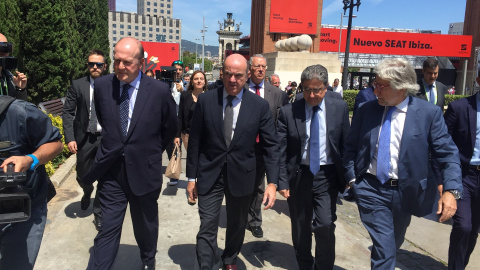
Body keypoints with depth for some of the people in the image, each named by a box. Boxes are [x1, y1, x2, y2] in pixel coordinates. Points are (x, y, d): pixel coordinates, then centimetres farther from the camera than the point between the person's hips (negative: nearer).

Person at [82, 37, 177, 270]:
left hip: (144, 170, -1)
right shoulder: (101, 85, -4)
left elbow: (170, 128, 3)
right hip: (111, 171, 1)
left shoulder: (159, 90, -13)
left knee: (145, 227, 19)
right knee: (107, 230, 3)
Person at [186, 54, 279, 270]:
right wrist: (191, 177, 0)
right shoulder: (205, 100, -6)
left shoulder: (260, 105, -7)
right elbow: (195, 141, -1)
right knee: (207, 229, 0)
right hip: (210, 175, -1)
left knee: (237, 226, 19)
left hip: (241, 176, 1)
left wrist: (272, 182, -12)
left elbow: (270, 145, -5)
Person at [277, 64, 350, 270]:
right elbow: (281, 150, -5)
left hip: (327, 175, 0)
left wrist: (347, 175, 1)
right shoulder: (288, 112, -6)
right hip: (299, 175, 1)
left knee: (325, 225, -8)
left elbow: (346, 144, 2)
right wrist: (282, 181, -7)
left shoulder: (340, 108, -2)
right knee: (300, 227, 14)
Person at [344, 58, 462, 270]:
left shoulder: (429, 113, -8)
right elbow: (350, 147, 6)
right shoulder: (366, 110, -3)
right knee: (384, 247, -4)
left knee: (394, 243, 22)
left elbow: (448, 154, -8)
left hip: (405, 191, 1)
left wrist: (451, 190, -19)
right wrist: (352, 177, -3)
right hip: (371, 189, -1)